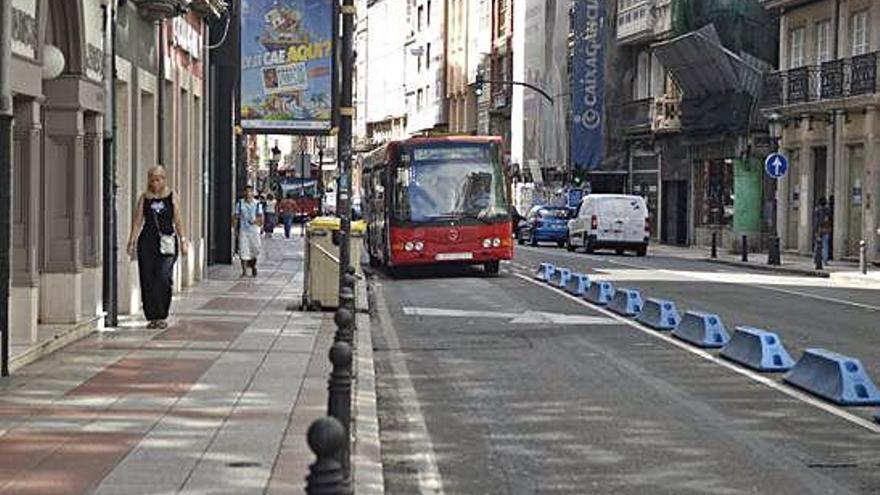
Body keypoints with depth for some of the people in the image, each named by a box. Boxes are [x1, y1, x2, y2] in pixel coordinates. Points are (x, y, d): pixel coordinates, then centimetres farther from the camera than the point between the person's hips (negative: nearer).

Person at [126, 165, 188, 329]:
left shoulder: (171, 196, 6)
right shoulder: (144, 198, 9)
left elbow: (178, 221, 7)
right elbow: (137, 222, 8)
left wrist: (183, 241, 2)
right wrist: (132, 242, 1)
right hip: (147, 242, 2)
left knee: (163, 278, -12)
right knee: (147, 280, 0)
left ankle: (161, 316, -6)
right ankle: (152, 316, 9)